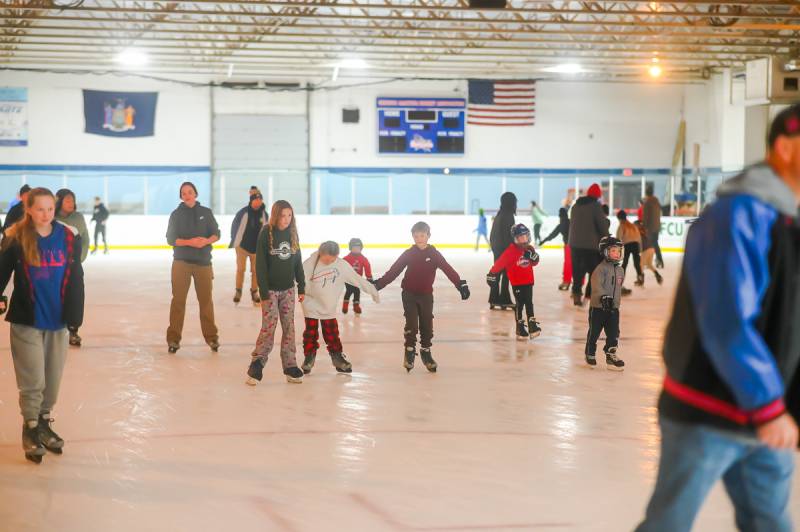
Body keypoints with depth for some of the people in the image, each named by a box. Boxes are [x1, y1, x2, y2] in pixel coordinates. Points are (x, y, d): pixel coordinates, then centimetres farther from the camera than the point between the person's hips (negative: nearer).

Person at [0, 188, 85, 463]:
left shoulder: (69, 236, -2)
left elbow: (76, 276, 4)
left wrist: (75, 312, 2)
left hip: (58, 319, 3)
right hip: (26, 320, -3)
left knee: (53, 379, 12)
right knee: (33, 380, -2)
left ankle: (44, 424, 30)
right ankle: (30, 430, 14)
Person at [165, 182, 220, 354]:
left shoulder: (206, 212, 6)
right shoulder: (176, 214, 2)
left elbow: (216, 234, 5)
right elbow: (171, 239, -2)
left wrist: (206, 241, -16)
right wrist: (189, 242, -17)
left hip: (203, 262, 1)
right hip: (182, 262, -1)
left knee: (206, 300, 5)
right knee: (178, 300, -3)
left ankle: (211, 337, 14)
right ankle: (173, 338, -1)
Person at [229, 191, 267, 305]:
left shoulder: (264, 214, -4)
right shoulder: (243, 213, -14)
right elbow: (234, 226, -3)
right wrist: (235, 242, 3)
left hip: (257, 247, 3)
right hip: (242, 246, -3)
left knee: (255, 270, 7)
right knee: (240, 269, 0)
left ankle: (254, 292, 20)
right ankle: (238, 291, 16)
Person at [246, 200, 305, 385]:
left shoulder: (292, 233, 5)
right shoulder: (266, 234, -10)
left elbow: (298, 262, 12)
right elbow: (260, 264, -11)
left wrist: (301, 287, 8)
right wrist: (264, 292, -14)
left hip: (288, 288, 5)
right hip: (271, 289, -5)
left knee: (289, 328, 5)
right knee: (268, 328, -9)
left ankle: (290, 367, 10)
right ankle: (256, 367, -3)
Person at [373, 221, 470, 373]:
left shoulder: (434, 254, -5)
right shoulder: (408, 254, -3)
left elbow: (448, 270, -13)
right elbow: (394, 270, -2)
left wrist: (460, 284, -24)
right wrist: (379, 283, -7)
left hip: (426, 295, 1)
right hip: (409, 294, -1)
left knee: (427, 326, 7)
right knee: (411, 325, -7)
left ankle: (426, 352, 22)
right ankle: (409, 352, 4)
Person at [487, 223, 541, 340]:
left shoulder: (529, 249, 4)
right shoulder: (511, 251, -15)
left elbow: (535, 262, 8)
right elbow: (500, 262, -16)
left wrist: (533, 256, -14)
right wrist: (492, 274, -18)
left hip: (528, 282, 5)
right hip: (517, 283, -5)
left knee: (529, 304, 8)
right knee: (520, 305, -2)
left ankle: (532, 326, 10)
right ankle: (520, 328, 3)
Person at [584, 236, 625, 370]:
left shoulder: (620, 270, 9)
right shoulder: (601, 268, -16)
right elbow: (597, 284, -30)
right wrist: (604, 297, -43)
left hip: (613, 308, 6)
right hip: (598, 307, -6)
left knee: (614, 333, 3)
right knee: (594, 332, 8)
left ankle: (611, 356, 12)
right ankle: (590, 354, 26)